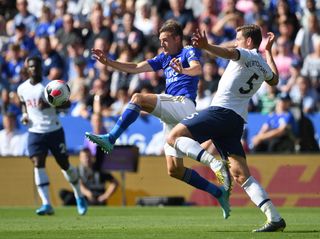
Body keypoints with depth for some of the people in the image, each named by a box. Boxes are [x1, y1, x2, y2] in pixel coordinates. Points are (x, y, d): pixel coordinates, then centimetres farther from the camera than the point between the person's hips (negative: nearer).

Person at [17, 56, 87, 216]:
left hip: (54, 130, -3)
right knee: (38, 165, -14)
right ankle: (46, 204, -17)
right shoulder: (22, 89, 4)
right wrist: (24, 114, 2)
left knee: (64, 164, 6)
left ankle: (79, 197, 28)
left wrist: (49, 104, -25)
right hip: (35, 132, 3)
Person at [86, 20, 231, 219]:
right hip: (174, 118, 9)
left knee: (139, 99, -25)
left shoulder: (189, 52, 2)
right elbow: (136, 68, 20)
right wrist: (108, 62, 10)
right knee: (174, 170, 4)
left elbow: (197, 68, -20)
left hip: (184, 103, -9)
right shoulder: (164, 58, 25)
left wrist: (183, 70, -43)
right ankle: (220, 193, 10)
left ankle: (110, 139, -34)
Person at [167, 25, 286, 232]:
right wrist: (269, 50, 54)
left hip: (222, 110, -8)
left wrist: (206, 46, -42)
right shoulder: (264, 66, 23)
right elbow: (274, 80, 47)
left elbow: (229, 53, -24)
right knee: (241, 174, 3)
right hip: (238, 120, 8)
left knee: (175, 137, -11)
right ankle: (275, 218, -7)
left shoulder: (246, 55, 0)